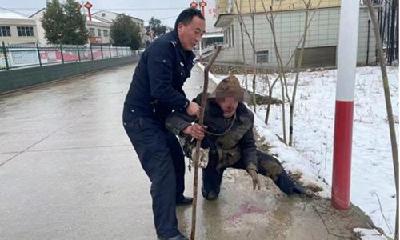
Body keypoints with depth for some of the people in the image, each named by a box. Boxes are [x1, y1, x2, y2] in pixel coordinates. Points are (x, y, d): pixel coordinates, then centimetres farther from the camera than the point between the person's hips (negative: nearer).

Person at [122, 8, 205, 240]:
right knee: (163, 170, -13)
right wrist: (186, 104, -17)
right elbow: (160, 90, -28)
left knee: (176, 157, 21)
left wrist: (186, 107, -2)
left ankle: (176, 197, 47)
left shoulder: (184, 54, 9)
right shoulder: (162, 48, -21)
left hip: (158, 116, 10)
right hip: (140, 117, -10)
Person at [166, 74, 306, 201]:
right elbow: (172, 118, -38)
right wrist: (187, 128, -60)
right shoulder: (204, 108, -35)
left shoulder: (246, 116, -22)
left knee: (271, 164, -2)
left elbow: (249, 145, -9)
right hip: (211, 158, -2)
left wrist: (252, 168, -24)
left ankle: (290, 187, 31)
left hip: (236, 153, 2)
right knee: (210, 195, 0)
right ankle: (214, 175, 36)